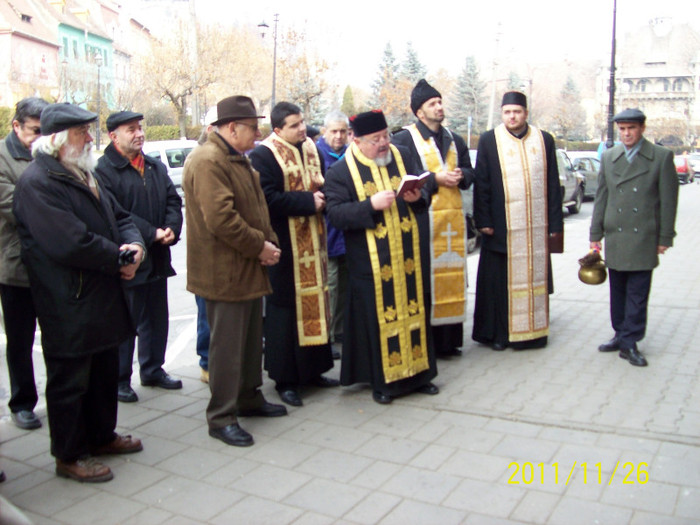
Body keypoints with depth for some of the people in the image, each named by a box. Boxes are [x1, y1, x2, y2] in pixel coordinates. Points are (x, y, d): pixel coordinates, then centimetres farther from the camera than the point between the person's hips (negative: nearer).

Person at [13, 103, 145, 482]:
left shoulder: (83, 175, 15)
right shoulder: (37, 182, -17)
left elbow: (118, 217, 17)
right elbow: (70, 243, -27)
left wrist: (134, 243, -6)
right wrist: (119, 259, -15)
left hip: (103, 297, 10)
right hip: (68, 306, -9)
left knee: (105, 371, 20)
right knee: (69, 380, 4)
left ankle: (101, 436, 37)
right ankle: (69, 456, 20)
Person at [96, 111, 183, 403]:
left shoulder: (157, 167, 13)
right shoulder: (104, 170, -10)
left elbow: (173, 201, 8)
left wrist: (171, 229, -11)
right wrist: (152, 233, -21)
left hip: (157, 258, 7)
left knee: (156, 318, 16)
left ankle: (152, 370, 31)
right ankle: (120, 379, 16)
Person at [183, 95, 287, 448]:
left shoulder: (237, 158, 16)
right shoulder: (207, 161, -18)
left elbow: (256, 206, 21)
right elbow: (221, 218, -26)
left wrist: (268, 242, 6)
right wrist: (259, 246, -17)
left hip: (249, 268, 10)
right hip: (225, 273, -10)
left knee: (251, 338, 19)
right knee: (227, 345, -2)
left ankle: (249, 398, 34)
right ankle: (221, 418, 10)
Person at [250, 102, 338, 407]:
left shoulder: (310, 148, 11)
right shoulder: (263, 156, -11)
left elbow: (324, 183, 22)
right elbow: (267, 199, -21)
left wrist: (324, 197, -1)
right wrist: (308, 201, -19)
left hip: (313, 245, 8)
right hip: (285, 247, -7)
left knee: (315, 304, 13)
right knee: (286, 311, -1)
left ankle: (311, 370, 27)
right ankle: (285, 380, 10)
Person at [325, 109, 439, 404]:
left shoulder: (402, 157, 7)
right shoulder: (341, 172, -6)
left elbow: (422, 199, 15)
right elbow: (335, 214, -14)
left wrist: (416, 197, -9)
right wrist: (371, 205, -25)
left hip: (407, 255, 4)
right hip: (371, 261, -4)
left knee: (412, 310, 11)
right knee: (378, 317, 3)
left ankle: (416, 373, 25)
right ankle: (382, 380, 18)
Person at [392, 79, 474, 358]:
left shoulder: (455, 140, 18)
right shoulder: (404, 139, -2)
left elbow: (470, 172, 20)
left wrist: (460, 176, -3)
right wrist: (434, 179, -16)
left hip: (453, 219, 6)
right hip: (422, 219, -6)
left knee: (452, 278, 7)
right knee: (424, 280, -4)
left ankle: (449, 338, 16)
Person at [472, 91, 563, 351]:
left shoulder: (544, 140, 7)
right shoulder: (489, 141, 2)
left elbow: (552, 185, 7)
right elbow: (481, 184, 0)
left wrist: (555, 222, 3)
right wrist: (483, 221, -7)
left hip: (535, 227, 2)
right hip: (502, 226, -2)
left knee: (534, 278, 7)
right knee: (500, 280, 4)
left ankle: (532, 330, 20)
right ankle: (498, 333, 16)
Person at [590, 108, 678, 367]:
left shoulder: (662, 157, -1)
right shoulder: (608, 157, 9)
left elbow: (668, 200, -1)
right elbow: (601, 198, 10)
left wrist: (665, 237, -3)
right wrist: (595, 234, 8)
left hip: (644, 238, -3)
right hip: (615, 237, 3)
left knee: (637, 293, -1)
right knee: (617, 291, 11)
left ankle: (630, 343, 5)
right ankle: (621, 335, 23)